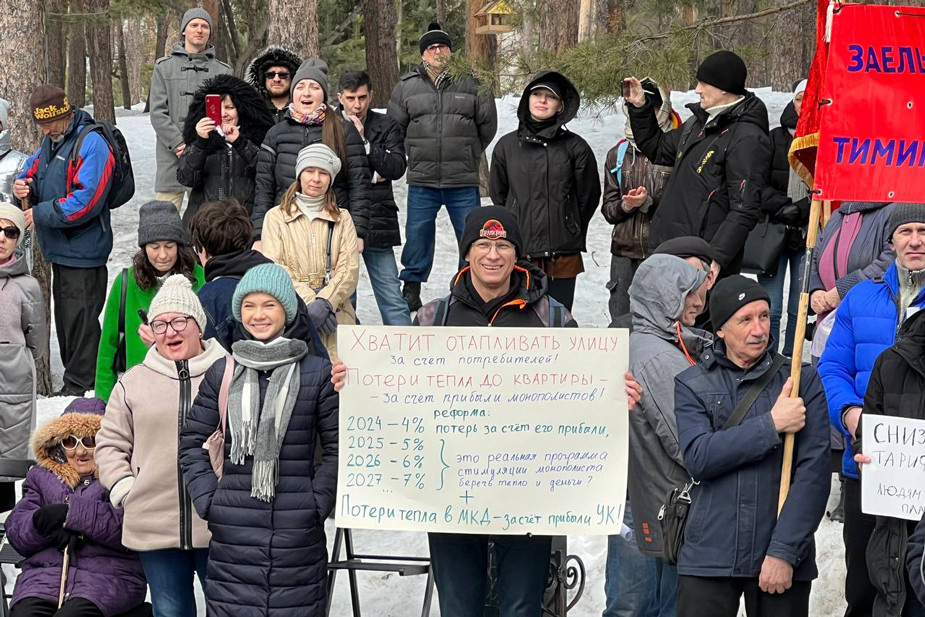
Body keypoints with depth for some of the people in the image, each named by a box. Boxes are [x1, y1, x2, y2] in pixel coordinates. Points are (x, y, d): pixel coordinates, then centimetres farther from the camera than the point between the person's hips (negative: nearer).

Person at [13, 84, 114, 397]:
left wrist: (41, 214, -19)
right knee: (64, 315, 16)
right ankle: (73, 381, 27)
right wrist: (23, 186, -4)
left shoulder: (91, 143, -17)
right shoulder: (50, 141, 12)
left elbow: (87, 201, -24)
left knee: (80, 318, -5)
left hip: (83, 250, -9)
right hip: (60, 248, 9)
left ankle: (80, 387, 2)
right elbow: (33, 169, 21)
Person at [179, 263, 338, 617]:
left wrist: (317, 502, -4)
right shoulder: (222, 373, 8)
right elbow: (191, 441, 15)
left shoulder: (317, 373, 2)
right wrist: (207, 498, 6)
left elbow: (337, 448, 4)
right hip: (233, 530, 2)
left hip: (297, 530, -2)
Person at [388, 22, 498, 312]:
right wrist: (416, 154, 13)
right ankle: (411, 288, 23)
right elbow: (394, 126, 13)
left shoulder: (471, 83, 1)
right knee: (417, 235, 8)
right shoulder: (407, 86, 3)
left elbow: (488, 124, 11)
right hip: (421, 182, 1)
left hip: (464, 182, 0)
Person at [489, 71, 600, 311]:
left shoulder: (575, 147, 1)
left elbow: (589, 196, 9)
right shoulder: (507, 146, 6)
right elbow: (498, 195, 16)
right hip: (518, 253, 1)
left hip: (563, 255, -1)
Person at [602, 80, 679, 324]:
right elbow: (608, 208, 13)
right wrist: (626, 205, -7)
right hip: (624, 251, 4)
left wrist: (649, 201, -18)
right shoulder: (617, 154, 13)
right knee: (621, 322, 7)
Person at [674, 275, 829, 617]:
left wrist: (784, 551, -12)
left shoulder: (802, 380, 3)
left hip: (783, 559, 0)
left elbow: (814, 470, -5)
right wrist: (771, 425, -13)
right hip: (707, 560, 0)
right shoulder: (691, 384, 5)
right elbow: (697, 457, -10)